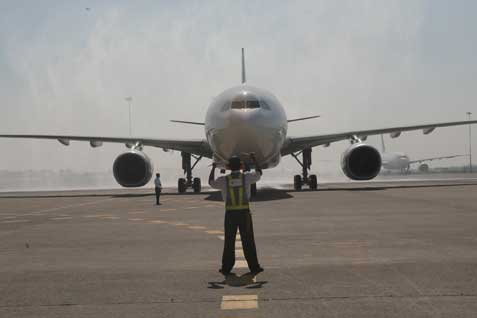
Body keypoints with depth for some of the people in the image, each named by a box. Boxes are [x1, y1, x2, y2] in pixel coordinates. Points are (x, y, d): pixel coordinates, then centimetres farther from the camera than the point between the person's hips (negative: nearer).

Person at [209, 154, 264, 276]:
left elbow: (211, 183, 20)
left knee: (229, 242, 8)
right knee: (248, 242, 4)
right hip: (244, 213, 0)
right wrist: (254, 160, 28)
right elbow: (259, 173, 18)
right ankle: (254, 267, 6)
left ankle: (226, 268, 11)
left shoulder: (224, 180, -1)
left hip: (230, 214, 1)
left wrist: (213, 168, 30)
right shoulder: (246, 177, -2)